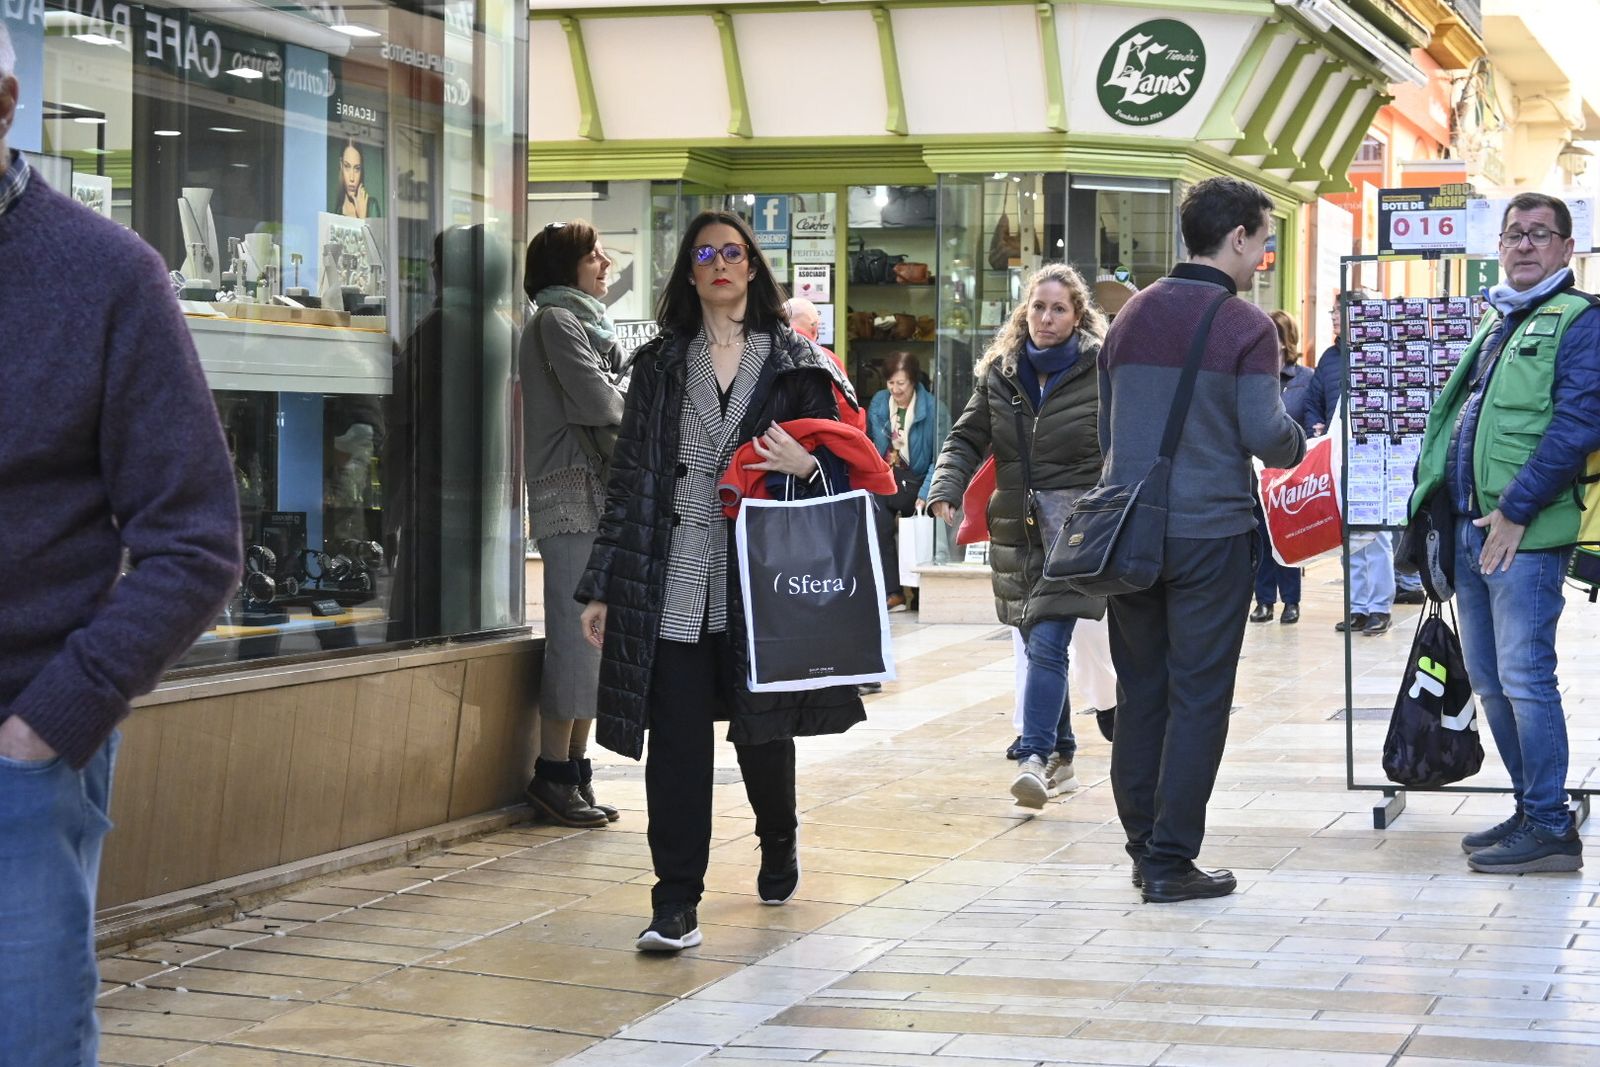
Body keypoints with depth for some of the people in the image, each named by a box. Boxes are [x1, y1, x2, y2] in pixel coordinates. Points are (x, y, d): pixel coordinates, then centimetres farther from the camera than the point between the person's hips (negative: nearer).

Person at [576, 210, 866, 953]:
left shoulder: (793, 361, 7)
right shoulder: (661, 363, 11)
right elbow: (629, 474, 9)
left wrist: (806, 467, -16)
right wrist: (601, 587, 6)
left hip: (760, 577, 0)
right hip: (674, 583, 1)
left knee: (762, 731, 11)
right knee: (676, 738, -7)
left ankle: (779, 850, 39)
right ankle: (676, 904, -4)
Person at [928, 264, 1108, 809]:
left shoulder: (1102, 372, -3)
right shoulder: (999, 374, 8)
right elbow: (967, 438, 10)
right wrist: (946, 490, -8)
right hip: (1018, 531, 5)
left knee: (1047, 641, -16)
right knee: (1039, 644, 12)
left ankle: (1034, 757, -21)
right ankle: (1061, 758, 23)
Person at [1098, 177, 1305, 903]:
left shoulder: (1130, 317, 10)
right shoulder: (1244, 326, -9)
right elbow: (1265, 434, -15)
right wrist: (1296, 444, 6)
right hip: (1210, 531, -6)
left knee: (1139, 693, 12)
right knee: (1197, 698, 1)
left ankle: (1142, 849, 17)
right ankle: (1171, 861, 2)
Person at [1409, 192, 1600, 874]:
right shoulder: (1494, 320, 20)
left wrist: (1515, 509, -18)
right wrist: (1433, 490, 15)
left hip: (1526, 533, -9)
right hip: (1470, 529, 9)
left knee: (1523, 676, -9)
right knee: (1488, 679, 12)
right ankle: (1532, 810, 22)